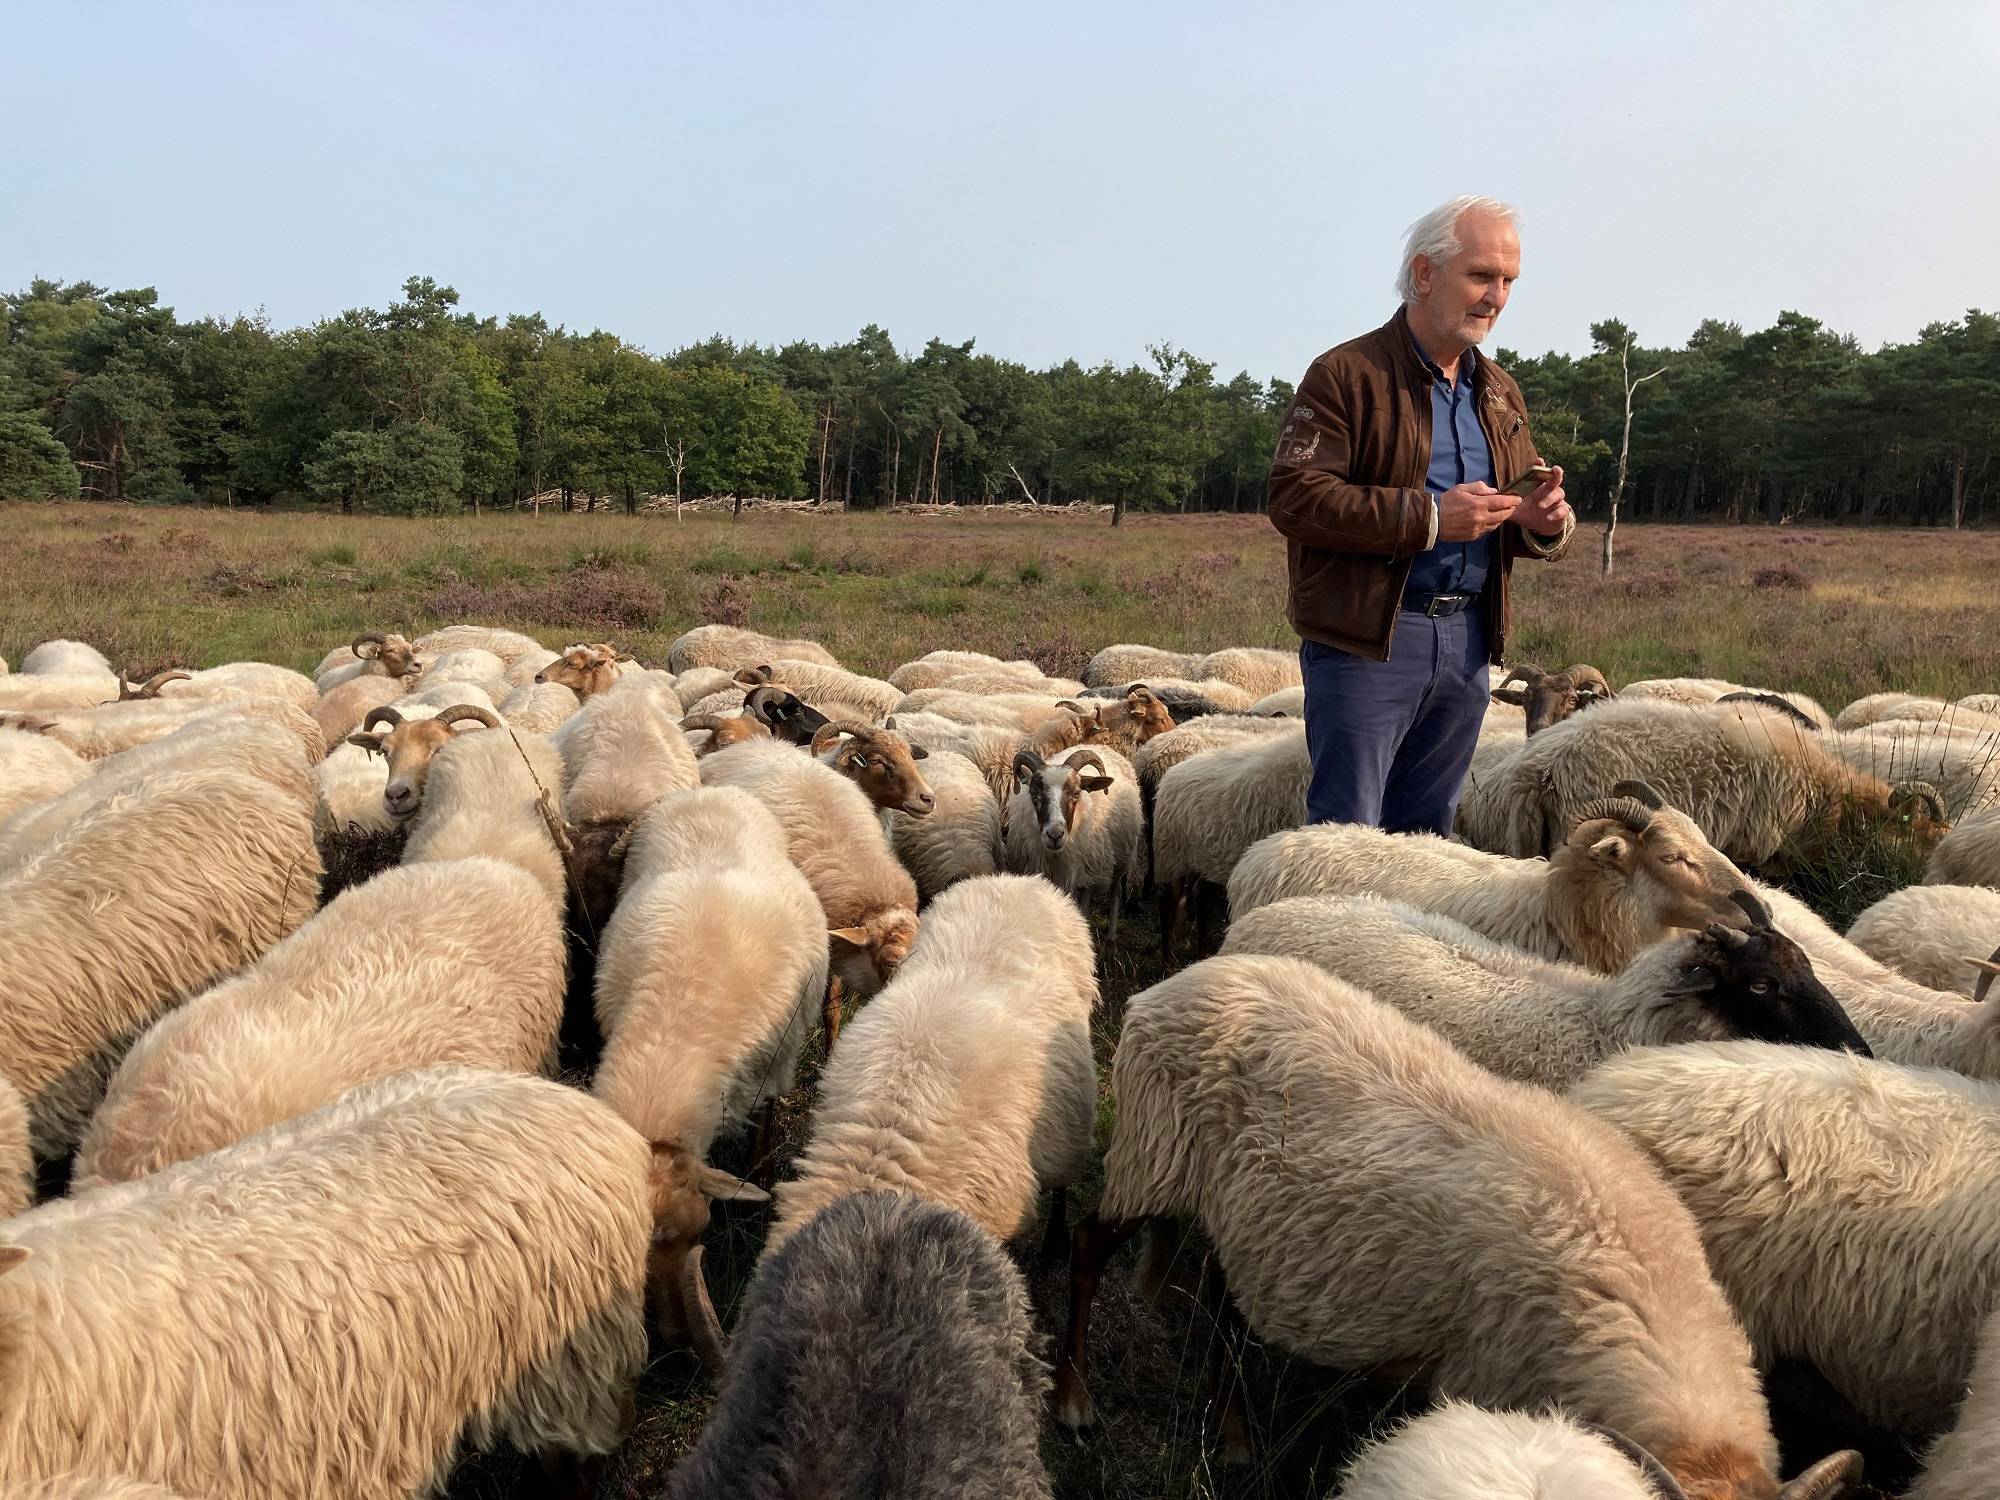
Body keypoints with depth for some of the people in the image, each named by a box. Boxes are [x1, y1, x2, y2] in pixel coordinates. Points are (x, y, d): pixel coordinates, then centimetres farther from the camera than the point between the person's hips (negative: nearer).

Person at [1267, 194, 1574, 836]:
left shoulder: (1499, 393, 18)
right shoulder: (1347, 374, -6)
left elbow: (1527, 497, 25)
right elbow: (1294, 497, -17)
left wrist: (1545, 522, -1)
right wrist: (1428, 518, -22)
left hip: (1470, 641, 7)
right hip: (1366, 639, -7)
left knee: (1424, 832, 14)